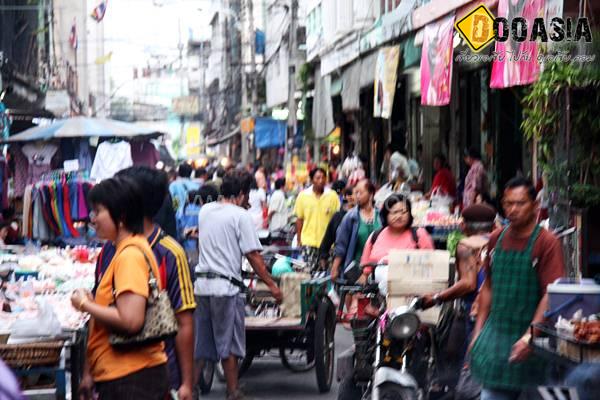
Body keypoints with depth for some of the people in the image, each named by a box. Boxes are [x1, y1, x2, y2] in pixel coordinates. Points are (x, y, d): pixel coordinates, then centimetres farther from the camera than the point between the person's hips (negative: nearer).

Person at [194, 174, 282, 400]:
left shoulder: (205, 211, 11)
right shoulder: (240, 215, -7)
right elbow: (253, 256, -10)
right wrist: (272, 285, -4)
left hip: (201, 284, 5)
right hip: (226, 286, -5)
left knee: (200, 343, 11)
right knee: (229, 343, 3)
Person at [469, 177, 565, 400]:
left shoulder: (547, 243, -10)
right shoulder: (497, 239, 8)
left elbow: (550, 295, -16)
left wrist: (530, 337, -24)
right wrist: (478, 331, 12)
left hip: (530, 333, -5)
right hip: (495, 331, 5)